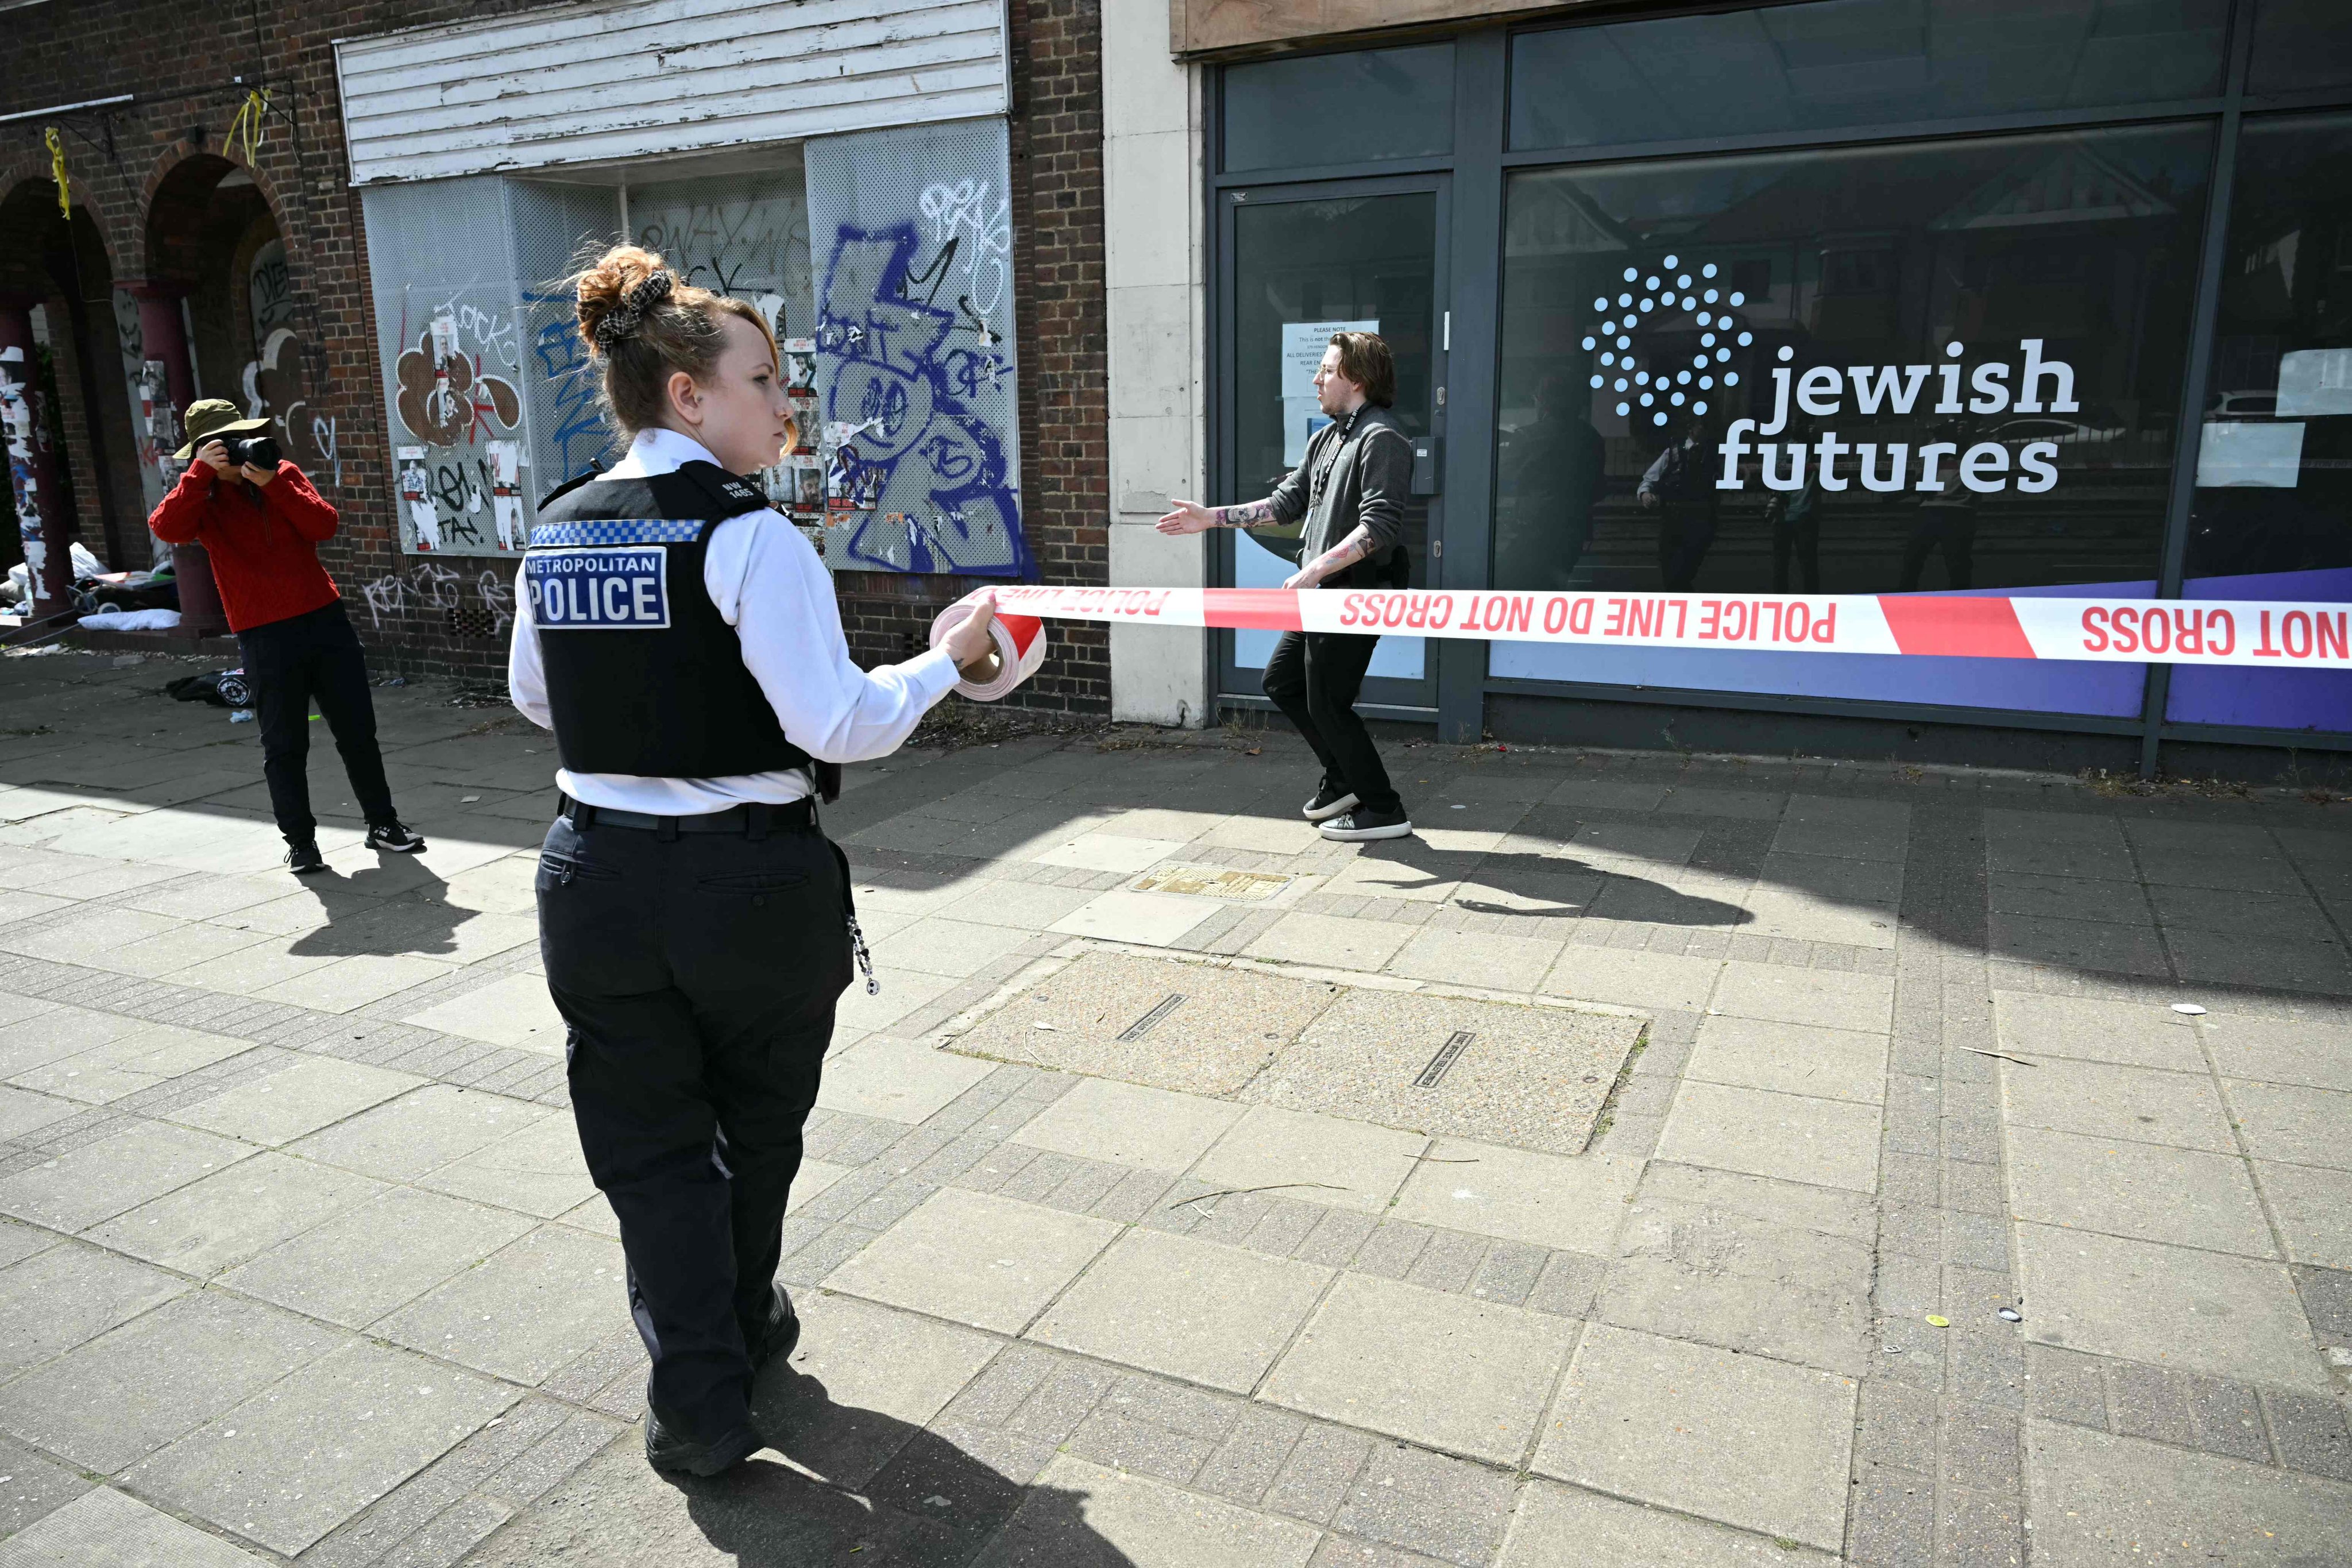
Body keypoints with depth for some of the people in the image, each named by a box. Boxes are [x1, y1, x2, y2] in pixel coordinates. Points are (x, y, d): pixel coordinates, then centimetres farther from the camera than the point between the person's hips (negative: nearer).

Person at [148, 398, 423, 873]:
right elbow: (167, 528, -18)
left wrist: (272, 482, -14)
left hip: (325, 619, 2)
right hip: (265, 636, -2)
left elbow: (324, 526, -6)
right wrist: (202, 473, -20)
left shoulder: (285, 475, 9)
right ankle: (300, 841, 13)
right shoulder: (202, 497, 4)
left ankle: (383, 824, 20)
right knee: (284, 746, 2)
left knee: (358, 730, 8)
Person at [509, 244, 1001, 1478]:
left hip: (598, 881, 4)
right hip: (750, 885, -4)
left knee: (649, 1146, 15)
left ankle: (699, 1399, 20)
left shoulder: (554, 532, 4)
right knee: (758, 1130, 21)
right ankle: (743, 1329, 43)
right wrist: (948, 660, -7)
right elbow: (837, 726, -21)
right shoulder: (750, 536, -16)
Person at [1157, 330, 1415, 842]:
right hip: (1322, 595, 10)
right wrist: (1211, 518, 15)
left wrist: (1316, 569, -31)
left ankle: (1384, 810, 9)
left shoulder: (1382, 438, -14)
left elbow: (1379, 527, -24)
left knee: (1327, 704, -4)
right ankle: (1344, 779, 29)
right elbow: (1286, 502, 19)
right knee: (1281, 681, 18)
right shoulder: (1326, 438, 16)